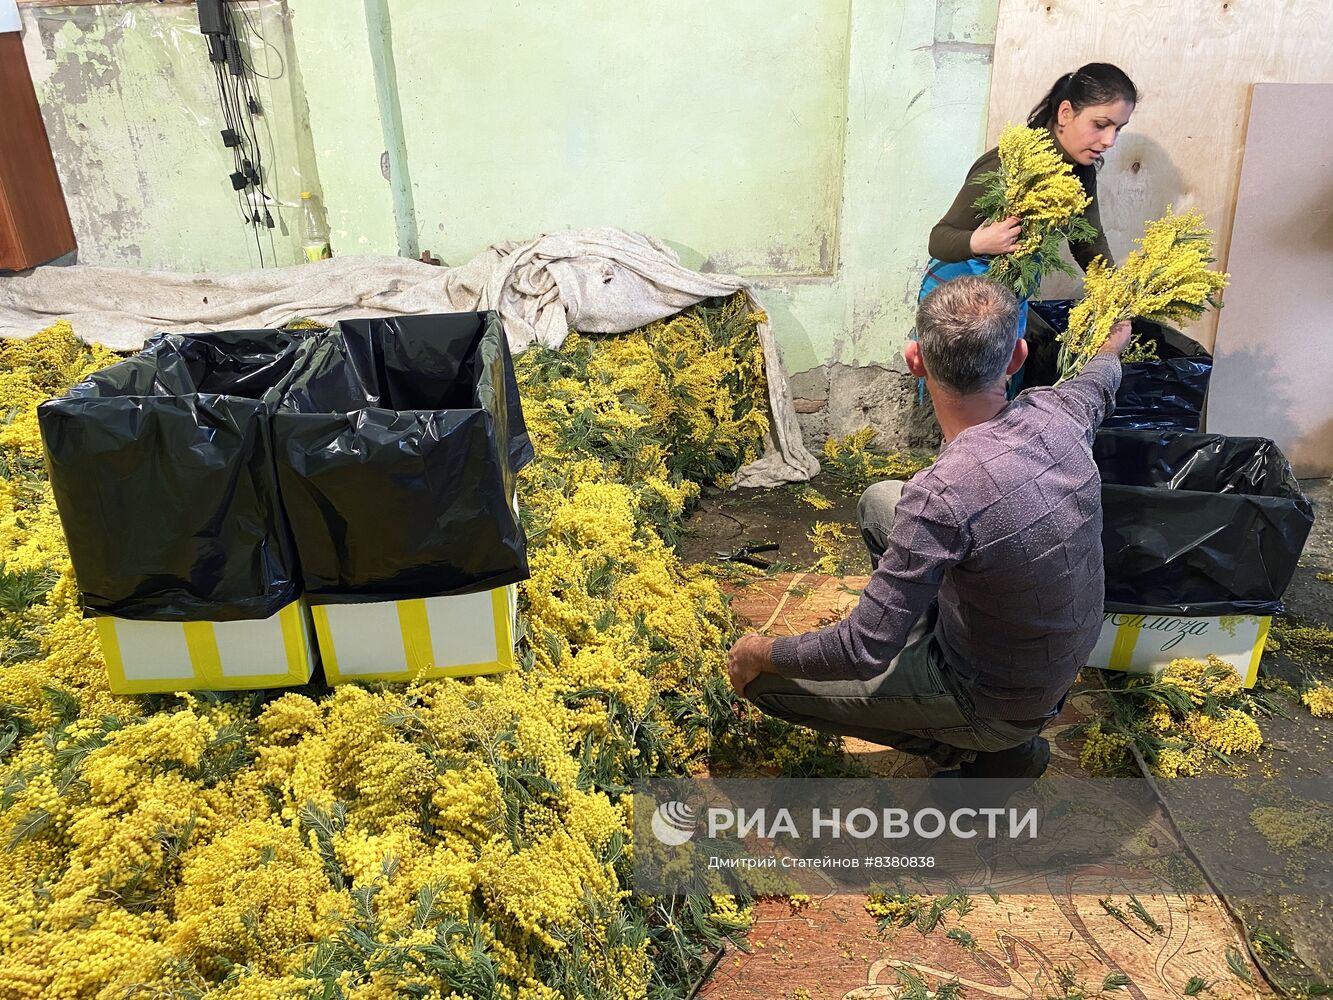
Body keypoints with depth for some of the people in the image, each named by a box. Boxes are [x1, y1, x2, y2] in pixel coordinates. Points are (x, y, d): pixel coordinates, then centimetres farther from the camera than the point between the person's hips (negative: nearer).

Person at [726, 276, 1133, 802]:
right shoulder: (1053, 414, -16)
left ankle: (995, 755, 6)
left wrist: (761, 653, -13)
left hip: (1000, 703, -7)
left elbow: (862, 653, -31)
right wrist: (1111, 348, 36)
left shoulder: (943, 497, -38)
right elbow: (1095, 387, 12)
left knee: (763, 678, -4)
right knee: (879, 502, 14)